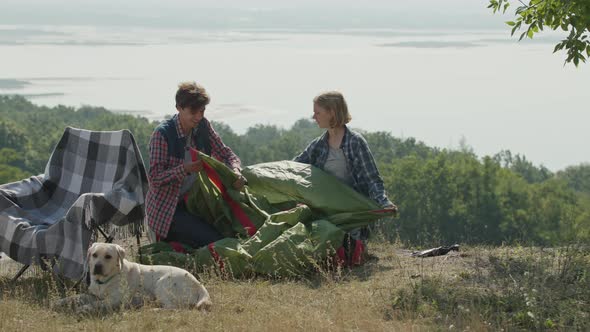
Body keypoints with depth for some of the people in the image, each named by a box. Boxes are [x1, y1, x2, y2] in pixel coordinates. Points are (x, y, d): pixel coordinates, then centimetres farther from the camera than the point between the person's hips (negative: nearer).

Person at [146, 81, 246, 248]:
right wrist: (186, 169, -34)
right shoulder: (162, 134, -18)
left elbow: (225, 153, 6)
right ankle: (168, 239, 2)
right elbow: (154, 177, -20)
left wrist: (235, 172, -17)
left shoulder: (203, 126, 1)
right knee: (215, 241, -20)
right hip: (166, 209, -7)